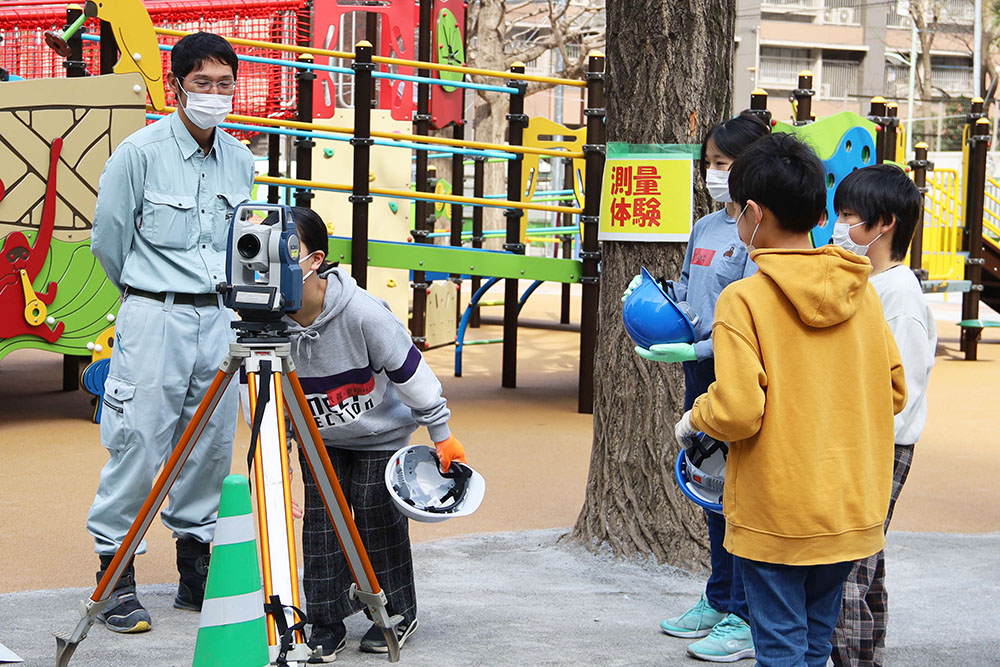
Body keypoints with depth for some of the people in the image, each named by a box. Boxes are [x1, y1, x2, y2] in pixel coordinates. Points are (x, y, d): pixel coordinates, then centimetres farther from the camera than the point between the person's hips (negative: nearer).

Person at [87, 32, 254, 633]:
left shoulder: (241, 161, 8)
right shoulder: (140, 153, -7)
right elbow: (108, 240, 2)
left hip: (219, 317, 5)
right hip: (153, 317, -5)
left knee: (213, 444, 8)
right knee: (138, 444, -6)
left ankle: (196, 571, 21)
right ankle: (117, 576, 5)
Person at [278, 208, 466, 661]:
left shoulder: (362, 312, -30)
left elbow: (410, 371, -19)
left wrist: (441, 433, -11)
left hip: (381, 432, -3)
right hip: (319, 438, 3)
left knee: (377, 518, -1)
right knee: (320, 524, -2)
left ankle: (397, 614, 17)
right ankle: (327, 624, 9)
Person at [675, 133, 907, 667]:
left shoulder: (743, 299, -16)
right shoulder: (861, 291, 1)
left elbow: (738, 412, -22)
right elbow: (893, 393, 6)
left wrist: (695, 417, -1)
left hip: (775, 519, -5)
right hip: (852, 514, 5)